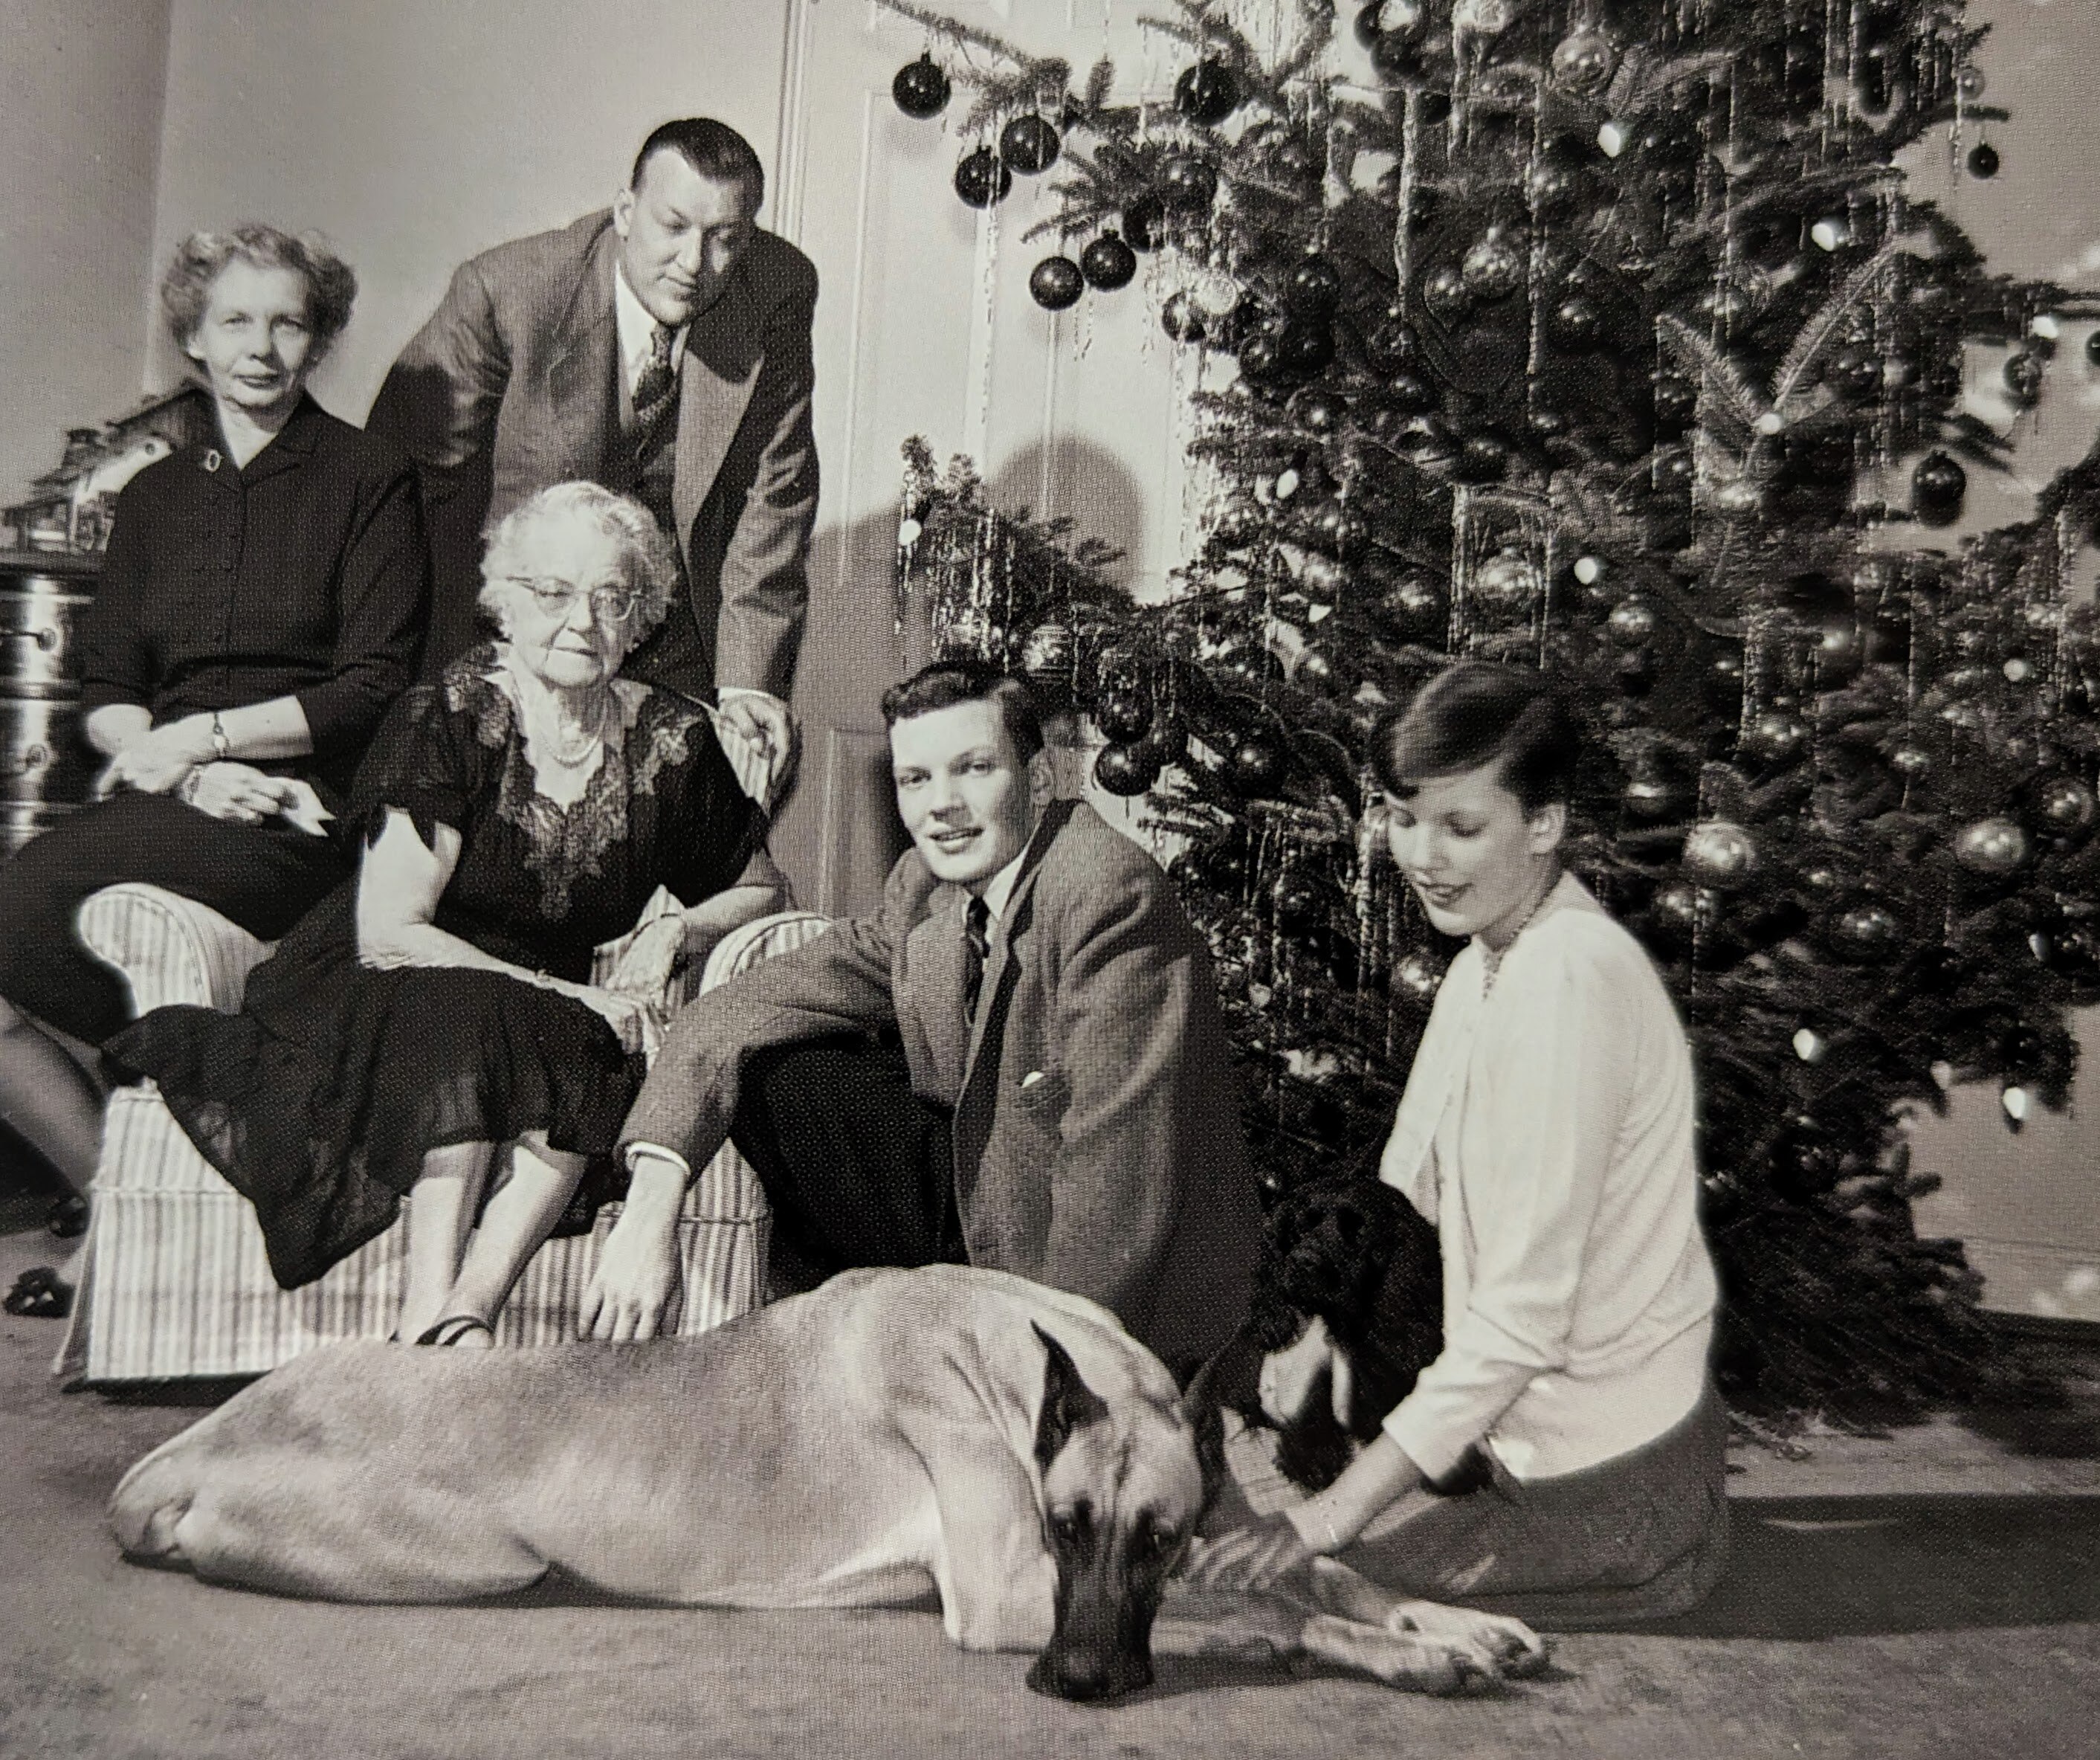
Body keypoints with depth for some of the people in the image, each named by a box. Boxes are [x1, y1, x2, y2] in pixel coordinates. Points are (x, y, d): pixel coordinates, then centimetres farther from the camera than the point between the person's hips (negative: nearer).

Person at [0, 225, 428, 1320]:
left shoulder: (370, 479, 4)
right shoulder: (155, 496, 19)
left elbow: (375, 689, -5)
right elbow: (104, 695, 12)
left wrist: (199, 735, -9)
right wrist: (187, 771, -9)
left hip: (298, 821, -5)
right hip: (164, 809, 5)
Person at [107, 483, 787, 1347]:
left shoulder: (671, 742, -2)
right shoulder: (445, 719, -12)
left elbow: (761, 888, 12)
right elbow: (388, 935, -16)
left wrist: (676, 932, -9)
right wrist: (564, 996, -22)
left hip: (546, 1018, 3)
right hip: (373, 1007, -3)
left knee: (596, 1053, -29)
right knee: (475, 1017, -34)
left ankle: (467, 1309, -36)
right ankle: (433, 1308, -36)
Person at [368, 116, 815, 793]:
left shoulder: (780, 293, -12)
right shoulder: (506, 288, -19)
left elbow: (773, 492, -7)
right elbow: (410, 470, -11)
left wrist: (748, 679, -12)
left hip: (679, 658, 2)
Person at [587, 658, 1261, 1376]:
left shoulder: (1113, 894, -26)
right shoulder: (924, 888, -3)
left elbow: (1122, 1174, -28)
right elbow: (733, 1012, -3)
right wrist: (653, 1194, -16)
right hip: (975, 1210, 7)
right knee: (763, 1062, -5)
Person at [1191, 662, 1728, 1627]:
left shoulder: (1568, 978, -26)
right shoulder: (1494, 952, 5)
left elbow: (1525, 1313, -26)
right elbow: (1413, 1181, 14)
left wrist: (1326, 1520, -23)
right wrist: (1333, 1322, -1)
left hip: (1602, 1483, -9)